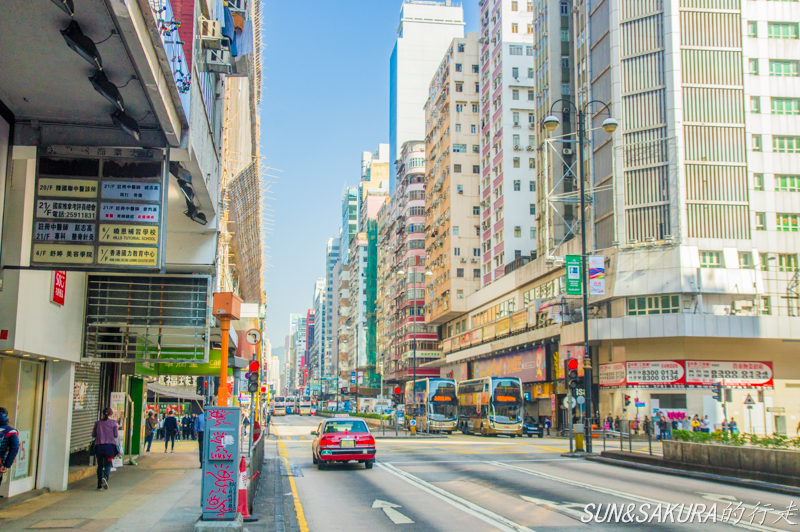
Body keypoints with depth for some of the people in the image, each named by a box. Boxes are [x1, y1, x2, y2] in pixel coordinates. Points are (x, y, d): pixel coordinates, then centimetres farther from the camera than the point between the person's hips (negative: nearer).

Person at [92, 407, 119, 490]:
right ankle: (105, 478, -26)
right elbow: (116, 435, -3)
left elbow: (93, 435, 7)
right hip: (109, 446, -2)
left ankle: (99, 485, 10)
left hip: (99, 446, 2)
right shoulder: (113, 423, -2)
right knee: (107, 465, 4)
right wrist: (117, 428, 15)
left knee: (100, 465, 11)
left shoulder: (98, 423, 4)